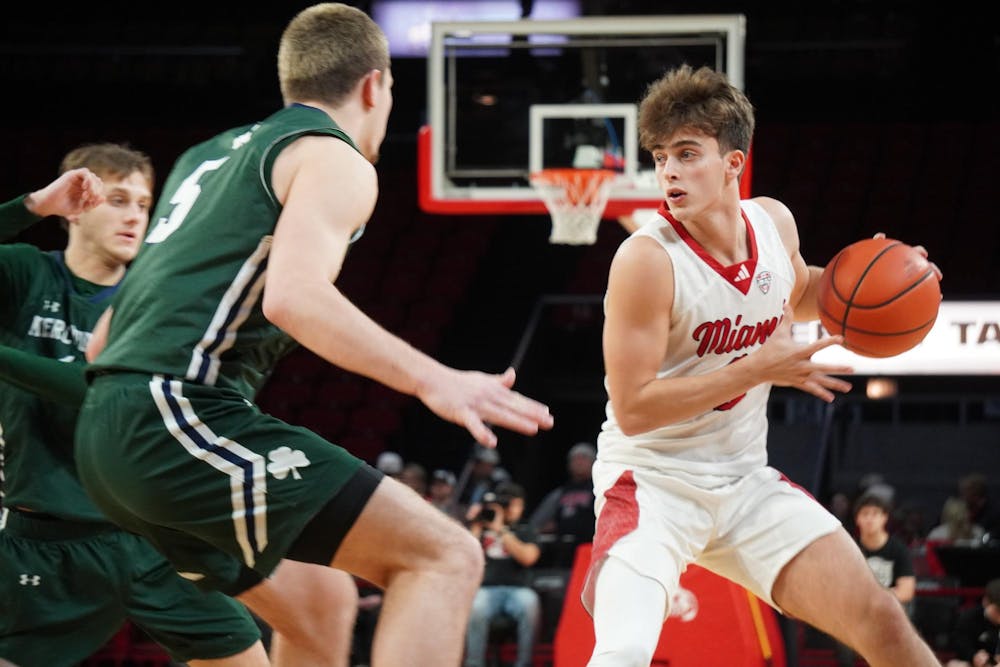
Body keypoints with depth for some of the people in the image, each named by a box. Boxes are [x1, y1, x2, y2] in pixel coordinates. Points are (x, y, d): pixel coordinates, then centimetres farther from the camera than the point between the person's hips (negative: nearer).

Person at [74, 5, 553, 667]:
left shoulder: (206, 157, 27)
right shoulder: (334, 159, 0)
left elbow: (101, 344, 27)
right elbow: (293, 295, -21)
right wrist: (431, 380, -27)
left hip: (107, 436, 9)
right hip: (185, 416, -9)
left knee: (308, 609, 25)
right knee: (444, 556, -11)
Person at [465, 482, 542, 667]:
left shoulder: (525, 531, 18)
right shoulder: (482, 528, 20)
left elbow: (527, 557, -3)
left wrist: (500, 530, -4)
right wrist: (476, 527, 2)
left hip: (518, 589, 0)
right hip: (486, 589, 0)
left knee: (530, 603, -36)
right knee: (476, 607, -36)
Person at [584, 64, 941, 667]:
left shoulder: (773, 222, -1)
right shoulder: (647, 260, -21)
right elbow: (631, 408, -22)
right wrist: (757, 370, -23)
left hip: (745, 481, 6)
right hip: (653, 477, -6)